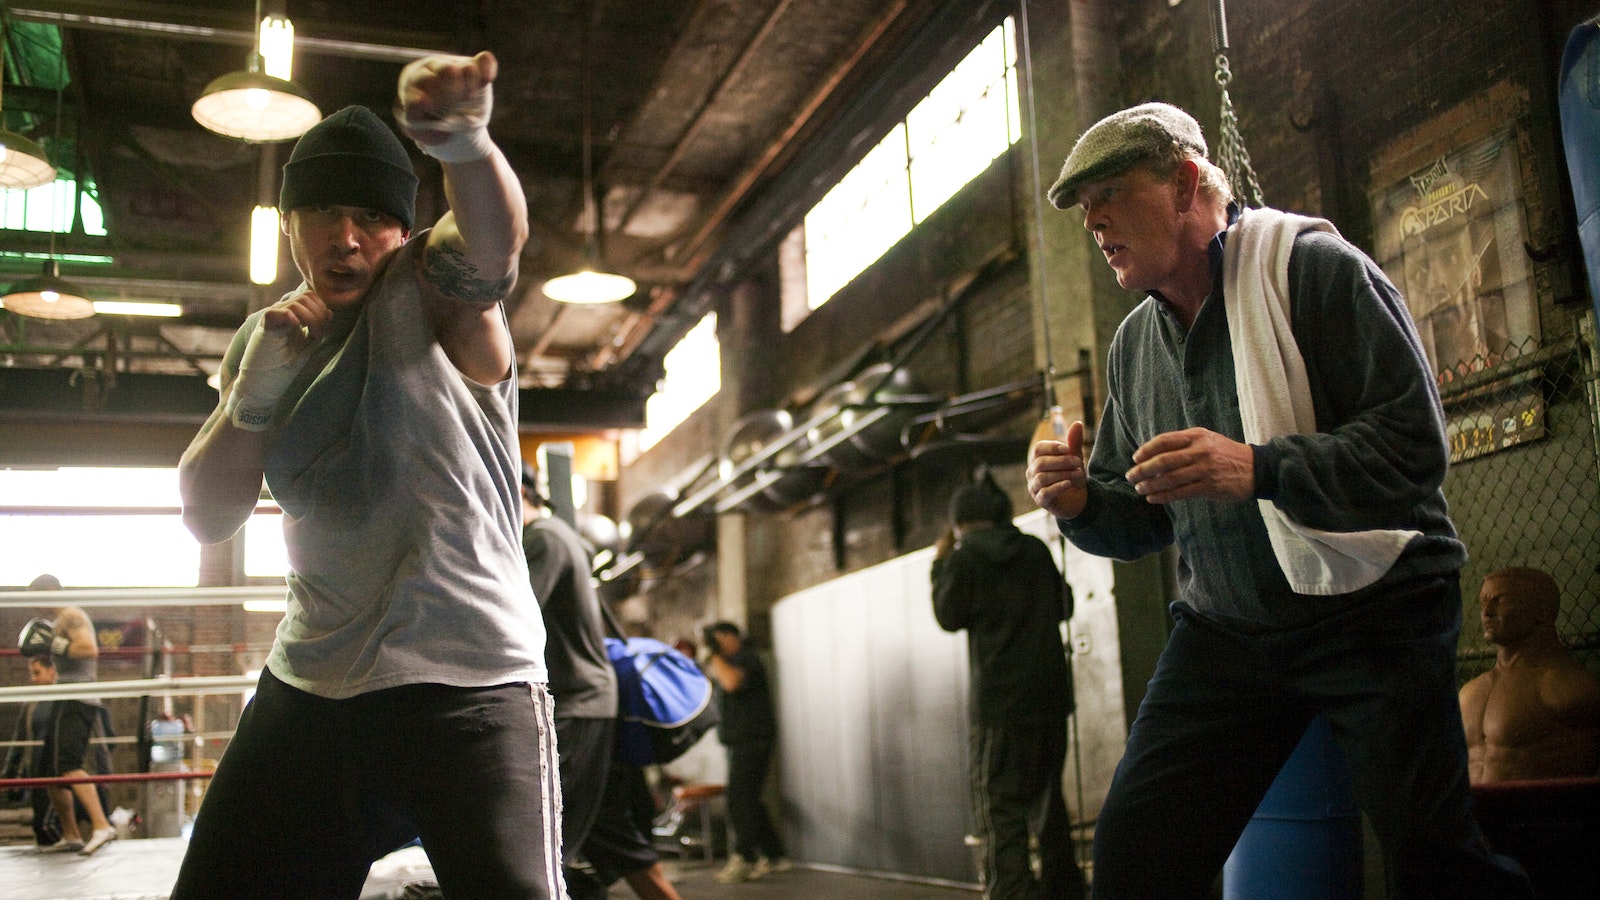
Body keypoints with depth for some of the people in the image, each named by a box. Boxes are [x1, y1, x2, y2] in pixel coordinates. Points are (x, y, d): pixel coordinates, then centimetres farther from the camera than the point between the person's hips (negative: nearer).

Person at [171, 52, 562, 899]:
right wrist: (254, 393, -7)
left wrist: (464, 144, -52)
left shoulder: (425, 290, -5)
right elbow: (206, 518, 9)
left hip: (470, 688, -5)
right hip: (310, 689, 6)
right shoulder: (267, 338, 12)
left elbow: (493, 242, -30)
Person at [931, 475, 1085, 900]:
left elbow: (950, 617, 2)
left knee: (1000, 804, -7)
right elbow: (1063, 606, 19)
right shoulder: (1035, 549, 9)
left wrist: (940, 563, 10)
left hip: (1001, 698, -6)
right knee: (1047, 796, 18)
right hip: (1050, 691, 6)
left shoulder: (965, 557, -5)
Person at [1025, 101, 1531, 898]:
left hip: (1373, 613, -5)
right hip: (1226, 627, 5)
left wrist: (1258, 469, -32)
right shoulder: (1134, 342, 9)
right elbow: (1144, 521, 12)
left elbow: (1416, 445, -18)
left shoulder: (1313, 267, -10)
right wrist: (1081, 504, -10)